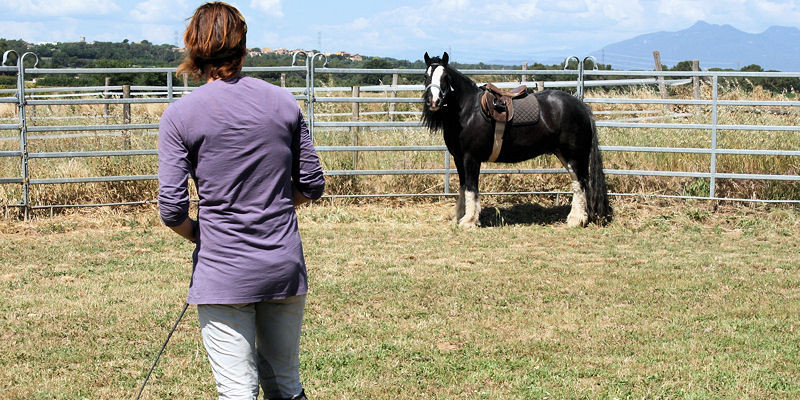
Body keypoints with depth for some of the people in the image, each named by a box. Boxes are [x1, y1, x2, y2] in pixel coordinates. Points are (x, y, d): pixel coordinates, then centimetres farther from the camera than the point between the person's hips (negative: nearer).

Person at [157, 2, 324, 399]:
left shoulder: (180, 116, -7)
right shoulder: (283, 102, 3)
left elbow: (172, 209, -10)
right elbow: (312, 186, 7)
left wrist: (198, 234, 9)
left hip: (223, 273, -4)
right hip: (286, 268, 4)